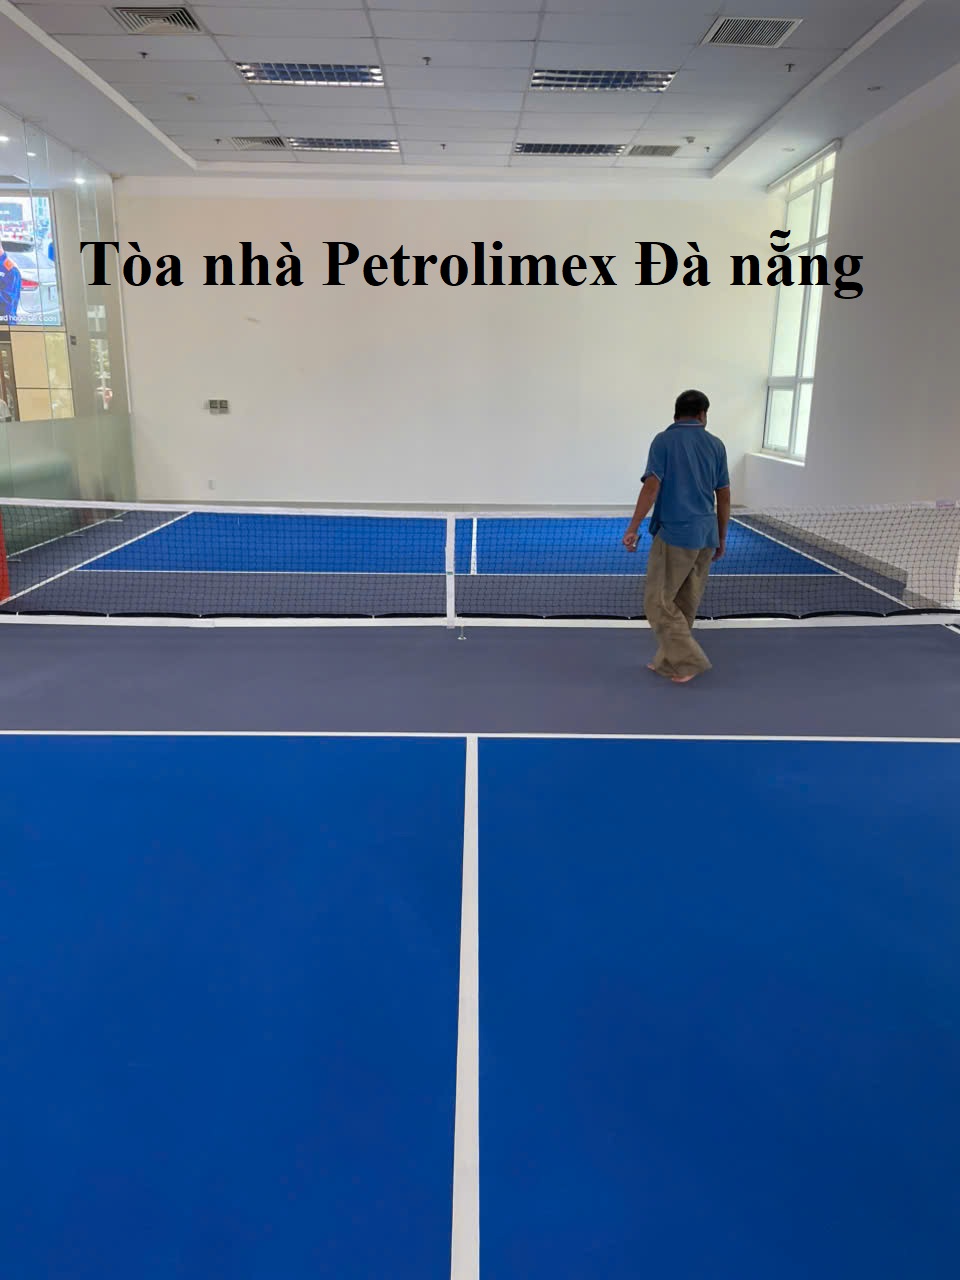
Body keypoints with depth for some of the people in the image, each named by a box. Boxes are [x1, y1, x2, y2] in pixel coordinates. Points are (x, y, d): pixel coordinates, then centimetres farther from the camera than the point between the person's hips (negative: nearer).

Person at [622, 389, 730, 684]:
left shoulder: (663, 441, -4)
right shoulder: (716, 445, 9)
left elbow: (652, 487, -14)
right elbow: (724, 496, 10)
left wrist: (633, 527, -10)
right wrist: (721, 538, 18)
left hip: (675, 534, -6)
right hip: (706, 536, 6)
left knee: (657, 602, 2)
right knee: (685, 605, 13)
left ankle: (689, 661, -2)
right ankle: (668, 662, 21)